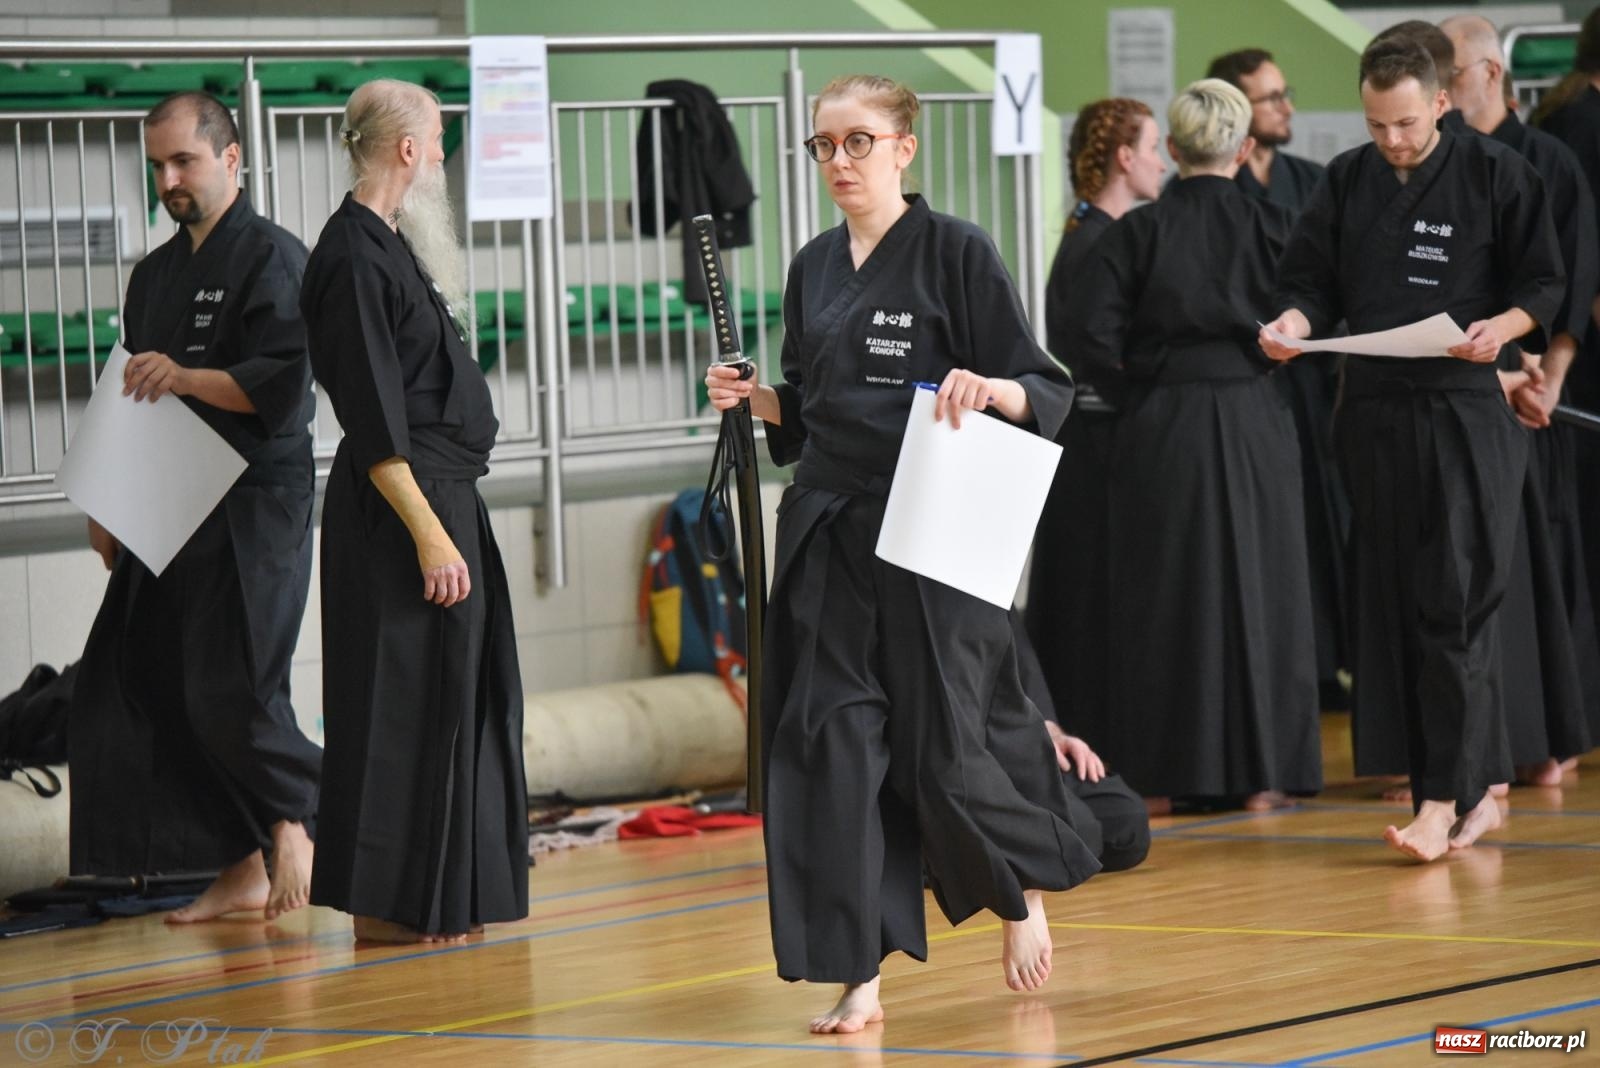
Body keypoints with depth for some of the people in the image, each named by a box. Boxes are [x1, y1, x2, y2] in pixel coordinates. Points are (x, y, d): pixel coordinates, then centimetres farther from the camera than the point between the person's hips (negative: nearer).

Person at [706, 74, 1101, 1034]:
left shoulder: (957, 252, -6)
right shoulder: (815, 269, 11)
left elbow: (1045, 392, -6)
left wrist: (987, 387, -26)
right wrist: (756, 401, 2)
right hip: (829, 532, 5)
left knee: (946, 745, -1)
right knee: (832, 739, -2)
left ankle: (1023, 892, 29)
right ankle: (859, 977, 1)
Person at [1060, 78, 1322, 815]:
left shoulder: (1136, 231, -4)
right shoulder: (1273, 224, -2)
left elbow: (1090, 332, -10)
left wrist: (1143, 367, 6)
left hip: (1161, 425, 0)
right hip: (1253, 418, 0)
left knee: (1161, 597, 6)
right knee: (1258, 590, 8)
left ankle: (1162, 774, 7)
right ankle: (1261, 773, 9)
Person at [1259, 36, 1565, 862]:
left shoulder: (1495, 175, -2)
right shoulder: (1347, 182, 9)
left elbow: (1546, 285, 0)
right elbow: (1311, 283, 11)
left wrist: (1504, 325, -20)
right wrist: (1295, 322, -10)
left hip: (1465, 414, -5)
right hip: (1375, 414, 5)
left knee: (1455, 607, -10)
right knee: (1397, 607, 6)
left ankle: (1445, 797, -10)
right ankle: (1479, 789, 16)